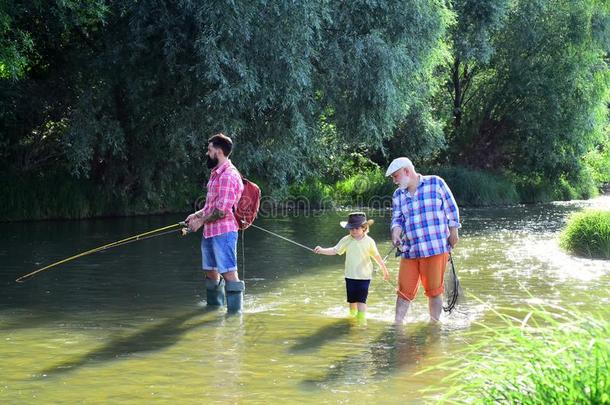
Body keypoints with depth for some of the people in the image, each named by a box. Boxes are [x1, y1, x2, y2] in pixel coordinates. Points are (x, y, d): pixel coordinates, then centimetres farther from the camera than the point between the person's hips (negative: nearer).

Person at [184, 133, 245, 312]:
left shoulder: (228, 175, -17)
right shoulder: (216, 173, 16)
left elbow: (222, 210, -21)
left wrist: (201, 221, -11)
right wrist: (197, 215, 12)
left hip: (223, 232, -10)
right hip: (209, 232, 10)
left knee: (229, 272, -8)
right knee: (210, 271, 17)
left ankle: (234, 310, -5)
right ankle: (214, 305, 29)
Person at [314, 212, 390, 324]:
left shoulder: (369, 241, -6)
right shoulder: (346, 240, -4)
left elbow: (376, 256, 5)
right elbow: (335, 250, -7)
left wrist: (384, 269, 14)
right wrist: (322, 250, -25)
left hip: (364, 276, -2)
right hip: (350, 276, 2)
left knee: (361, 299, -8)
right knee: (352, 299, 14)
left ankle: (362, 319, -4)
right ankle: (352, 315, 38)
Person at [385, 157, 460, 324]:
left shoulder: (436, 183, -1)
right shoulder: (398, 195, 11)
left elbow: (451, 209, 4)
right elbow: (397, 219, 7)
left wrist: (453, 233, 2)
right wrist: (396, 233, -14)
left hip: (436, 248, -4)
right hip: (409, 251, 4)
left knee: (434, 290, 2)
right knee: (404, 291, 3)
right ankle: (397, 324, 12)